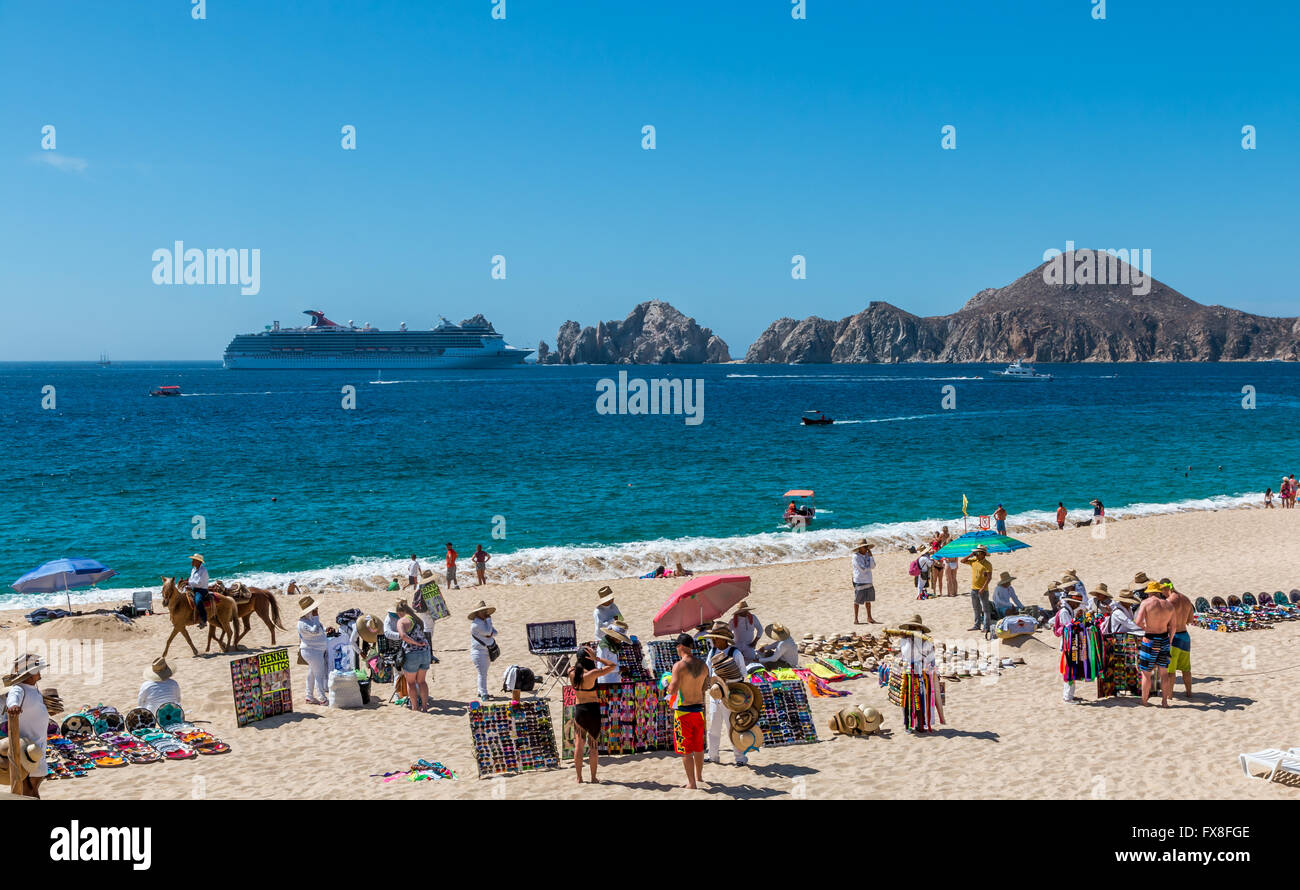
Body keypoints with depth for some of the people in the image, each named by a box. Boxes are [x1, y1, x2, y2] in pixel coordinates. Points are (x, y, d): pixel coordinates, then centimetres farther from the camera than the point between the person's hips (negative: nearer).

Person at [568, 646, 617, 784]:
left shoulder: (572, 673, -2)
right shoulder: (592, 674, -16)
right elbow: (613, 666, -10)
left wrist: (580, 659, 13)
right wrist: (597, 658, -10)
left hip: (578, 709, 4)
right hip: (592, 709, -4)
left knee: (579, 745, 9)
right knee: (594, 745, 6)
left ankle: (579, 778, 10)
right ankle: (593, 778, 9)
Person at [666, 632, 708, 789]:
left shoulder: (679, 666, -17)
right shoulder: (702, 666, 4)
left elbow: (673, 690, -22)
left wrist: (669, 683, -1)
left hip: (683, 711, -6)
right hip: (699, 709, 6)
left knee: (685, 749, 2)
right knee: (698, 746, 21)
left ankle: (692, 782, 3)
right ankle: (698, 775, 37)